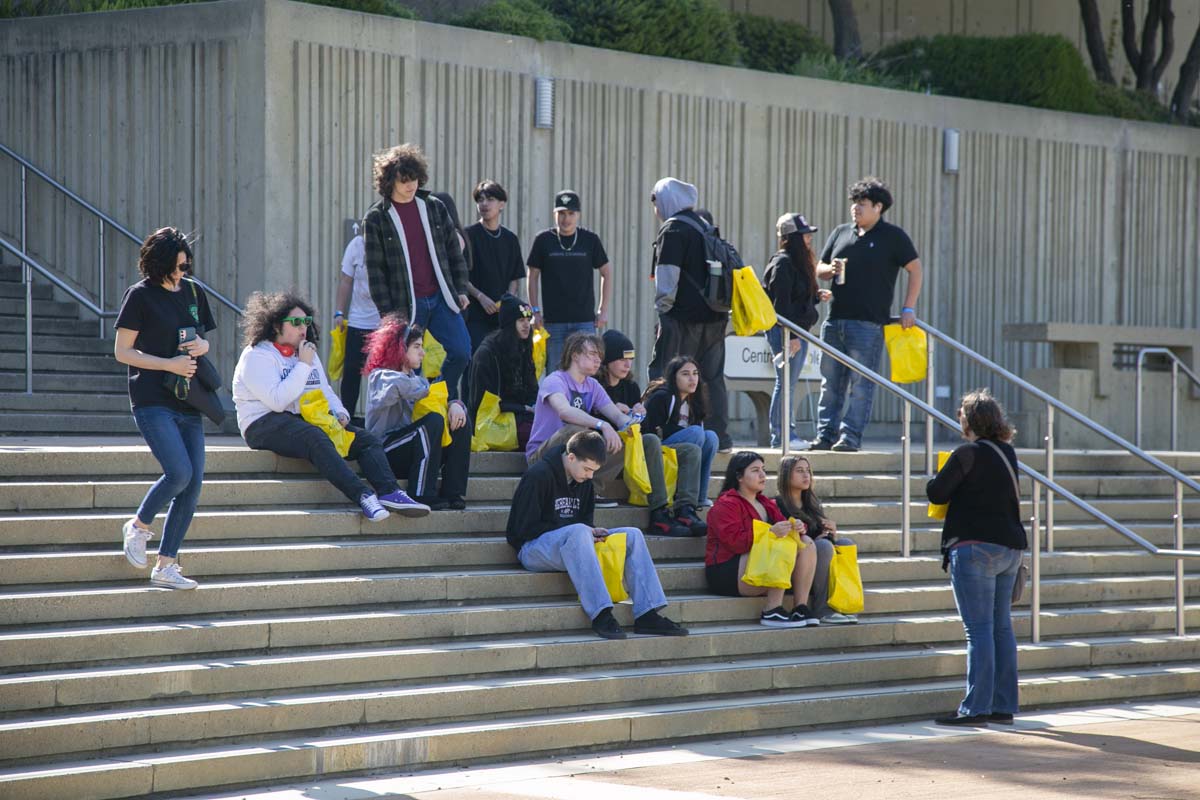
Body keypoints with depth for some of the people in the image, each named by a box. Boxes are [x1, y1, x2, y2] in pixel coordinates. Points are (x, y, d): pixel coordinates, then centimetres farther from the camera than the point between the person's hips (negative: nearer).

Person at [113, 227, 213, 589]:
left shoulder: (193, 291, 12)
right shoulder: (140, 295, -4)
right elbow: (122, 351, -5)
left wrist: (203, 345, 0)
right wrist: (169, 364, -14)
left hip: (188, 402, 6)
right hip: (152, 400, -6)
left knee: (193, 484, -1)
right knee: (179, 472, -20)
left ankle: (166, 566, 6)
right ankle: (138, 526, 7)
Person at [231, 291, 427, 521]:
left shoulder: (308, 353, 22)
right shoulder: (257, 355, -5)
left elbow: (326, 391, 25)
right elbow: (277, 400, -18)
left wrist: (340, 413, 3)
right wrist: (304, 366, -14)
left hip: (308, 420, 8)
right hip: (266, 424, -8)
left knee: (366, 439, -13)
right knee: (316, 438, -39)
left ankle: (389, 492, -36)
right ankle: (363, 496, -50)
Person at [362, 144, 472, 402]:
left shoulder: (435, 208, 7)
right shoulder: (377, 218, -3)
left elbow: (454, 252, 13)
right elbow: (375, 271, -3)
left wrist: (460, 290, 7)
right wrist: (387, 312, -7)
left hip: (441, 298, 3)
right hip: (405, 306, -3)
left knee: (461, 352, -4)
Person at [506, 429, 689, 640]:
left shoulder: (584, 481, 12)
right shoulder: (539, 476, -14)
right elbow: (525, 528, -16)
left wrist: (592, 531, -5)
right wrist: (584, 531, -18)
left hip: (573, 544, 8)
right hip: (532, 547, -8)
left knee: (632, 535, -9)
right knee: (578, 531, -39)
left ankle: (647, 615, -20)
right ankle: (600, 615, -45)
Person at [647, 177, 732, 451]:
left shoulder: (673, 229, -9)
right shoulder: (706, 227, 17)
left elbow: (667, 274, -15)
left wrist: (663, 305, -7)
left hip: (684, 315, -8)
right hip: (715, 315, 8)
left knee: (664, 375, -4)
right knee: (713, 377, 11)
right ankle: (720, 436, 11)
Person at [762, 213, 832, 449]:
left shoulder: (800, 262, 18)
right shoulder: (783, 263, -13)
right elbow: (781, 303, -18)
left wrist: (817, 295, 6)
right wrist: (791, 335, -21)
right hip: (783, 331, -10)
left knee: (790, 383, 10)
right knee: (785, 382, -8)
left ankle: (787, 434, 13)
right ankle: (780, 435, -5)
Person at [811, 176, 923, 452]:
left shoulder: (893, 237, 1)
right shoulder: (840, 233, 15)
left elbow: (915, 269, 3)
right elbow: (819, 270, 20)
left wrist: (908, 309, -3)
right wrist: (830, 270, -4)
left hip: (868, 323, -5)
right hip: (835, 319, 5)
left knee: (861, 384, -5)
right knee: (830, 382, 6)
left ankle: (850, 437, -3)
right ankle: (826, 434, 10)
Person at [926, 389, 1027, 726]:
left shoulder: (968, 454, -13)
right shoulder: (1007, 452, 11)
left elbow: (936, 493, -9)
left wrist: (938, 477, 10)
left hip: (976, 547, -8)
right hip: (1010, 546, 8)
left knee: (979, 629, -8)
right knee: (1002, 627, 11)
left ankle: (976, 707, -8)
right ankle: (1003, 706, 14)